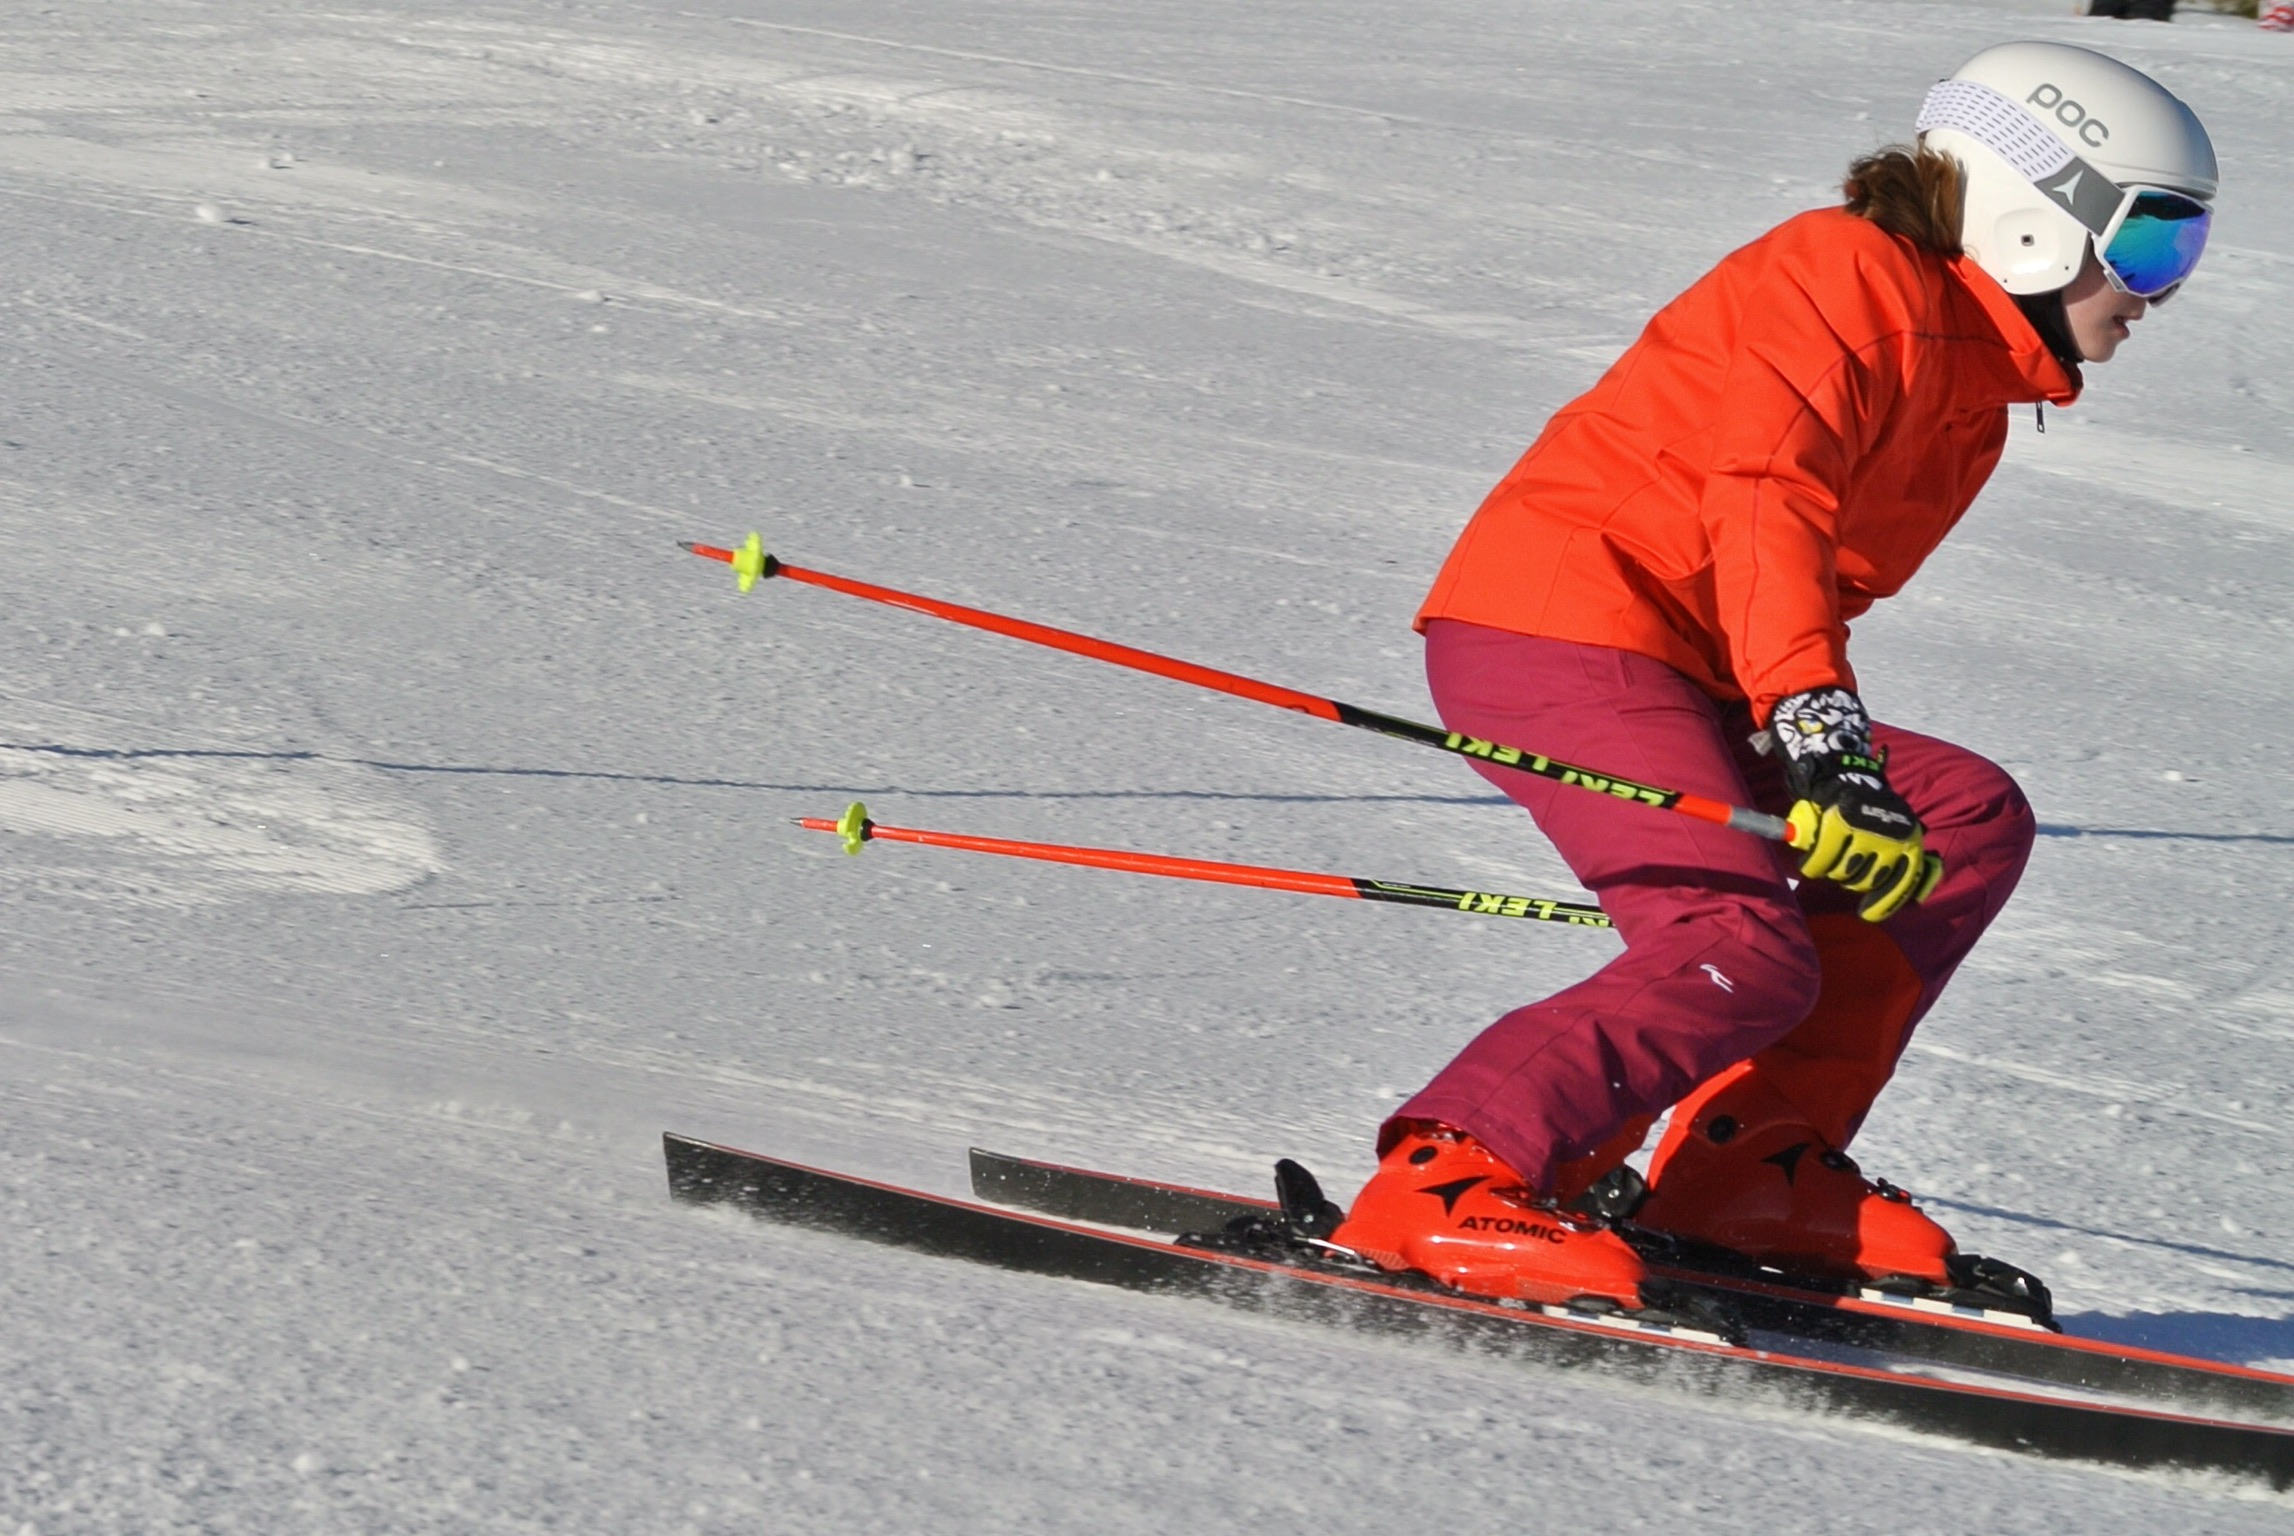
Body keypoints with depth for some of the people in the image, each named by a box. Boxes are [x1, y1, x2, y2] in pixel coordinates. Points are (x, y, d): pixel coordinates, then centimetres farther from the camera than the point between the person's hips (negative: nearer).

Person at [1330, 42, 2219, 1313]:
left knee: (1967, 822, 5)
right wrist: (1817, 729, -36)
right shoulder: (1854, 274, -9)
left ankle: (1748, 1167, 0)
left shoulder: (1969, 385, 22)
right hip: (1554, 624, -10)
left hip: (1680, 676, 10)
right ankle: (1442, 1183, -31)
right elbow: (1762, 501, -24)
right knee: (1744, 955, -23)